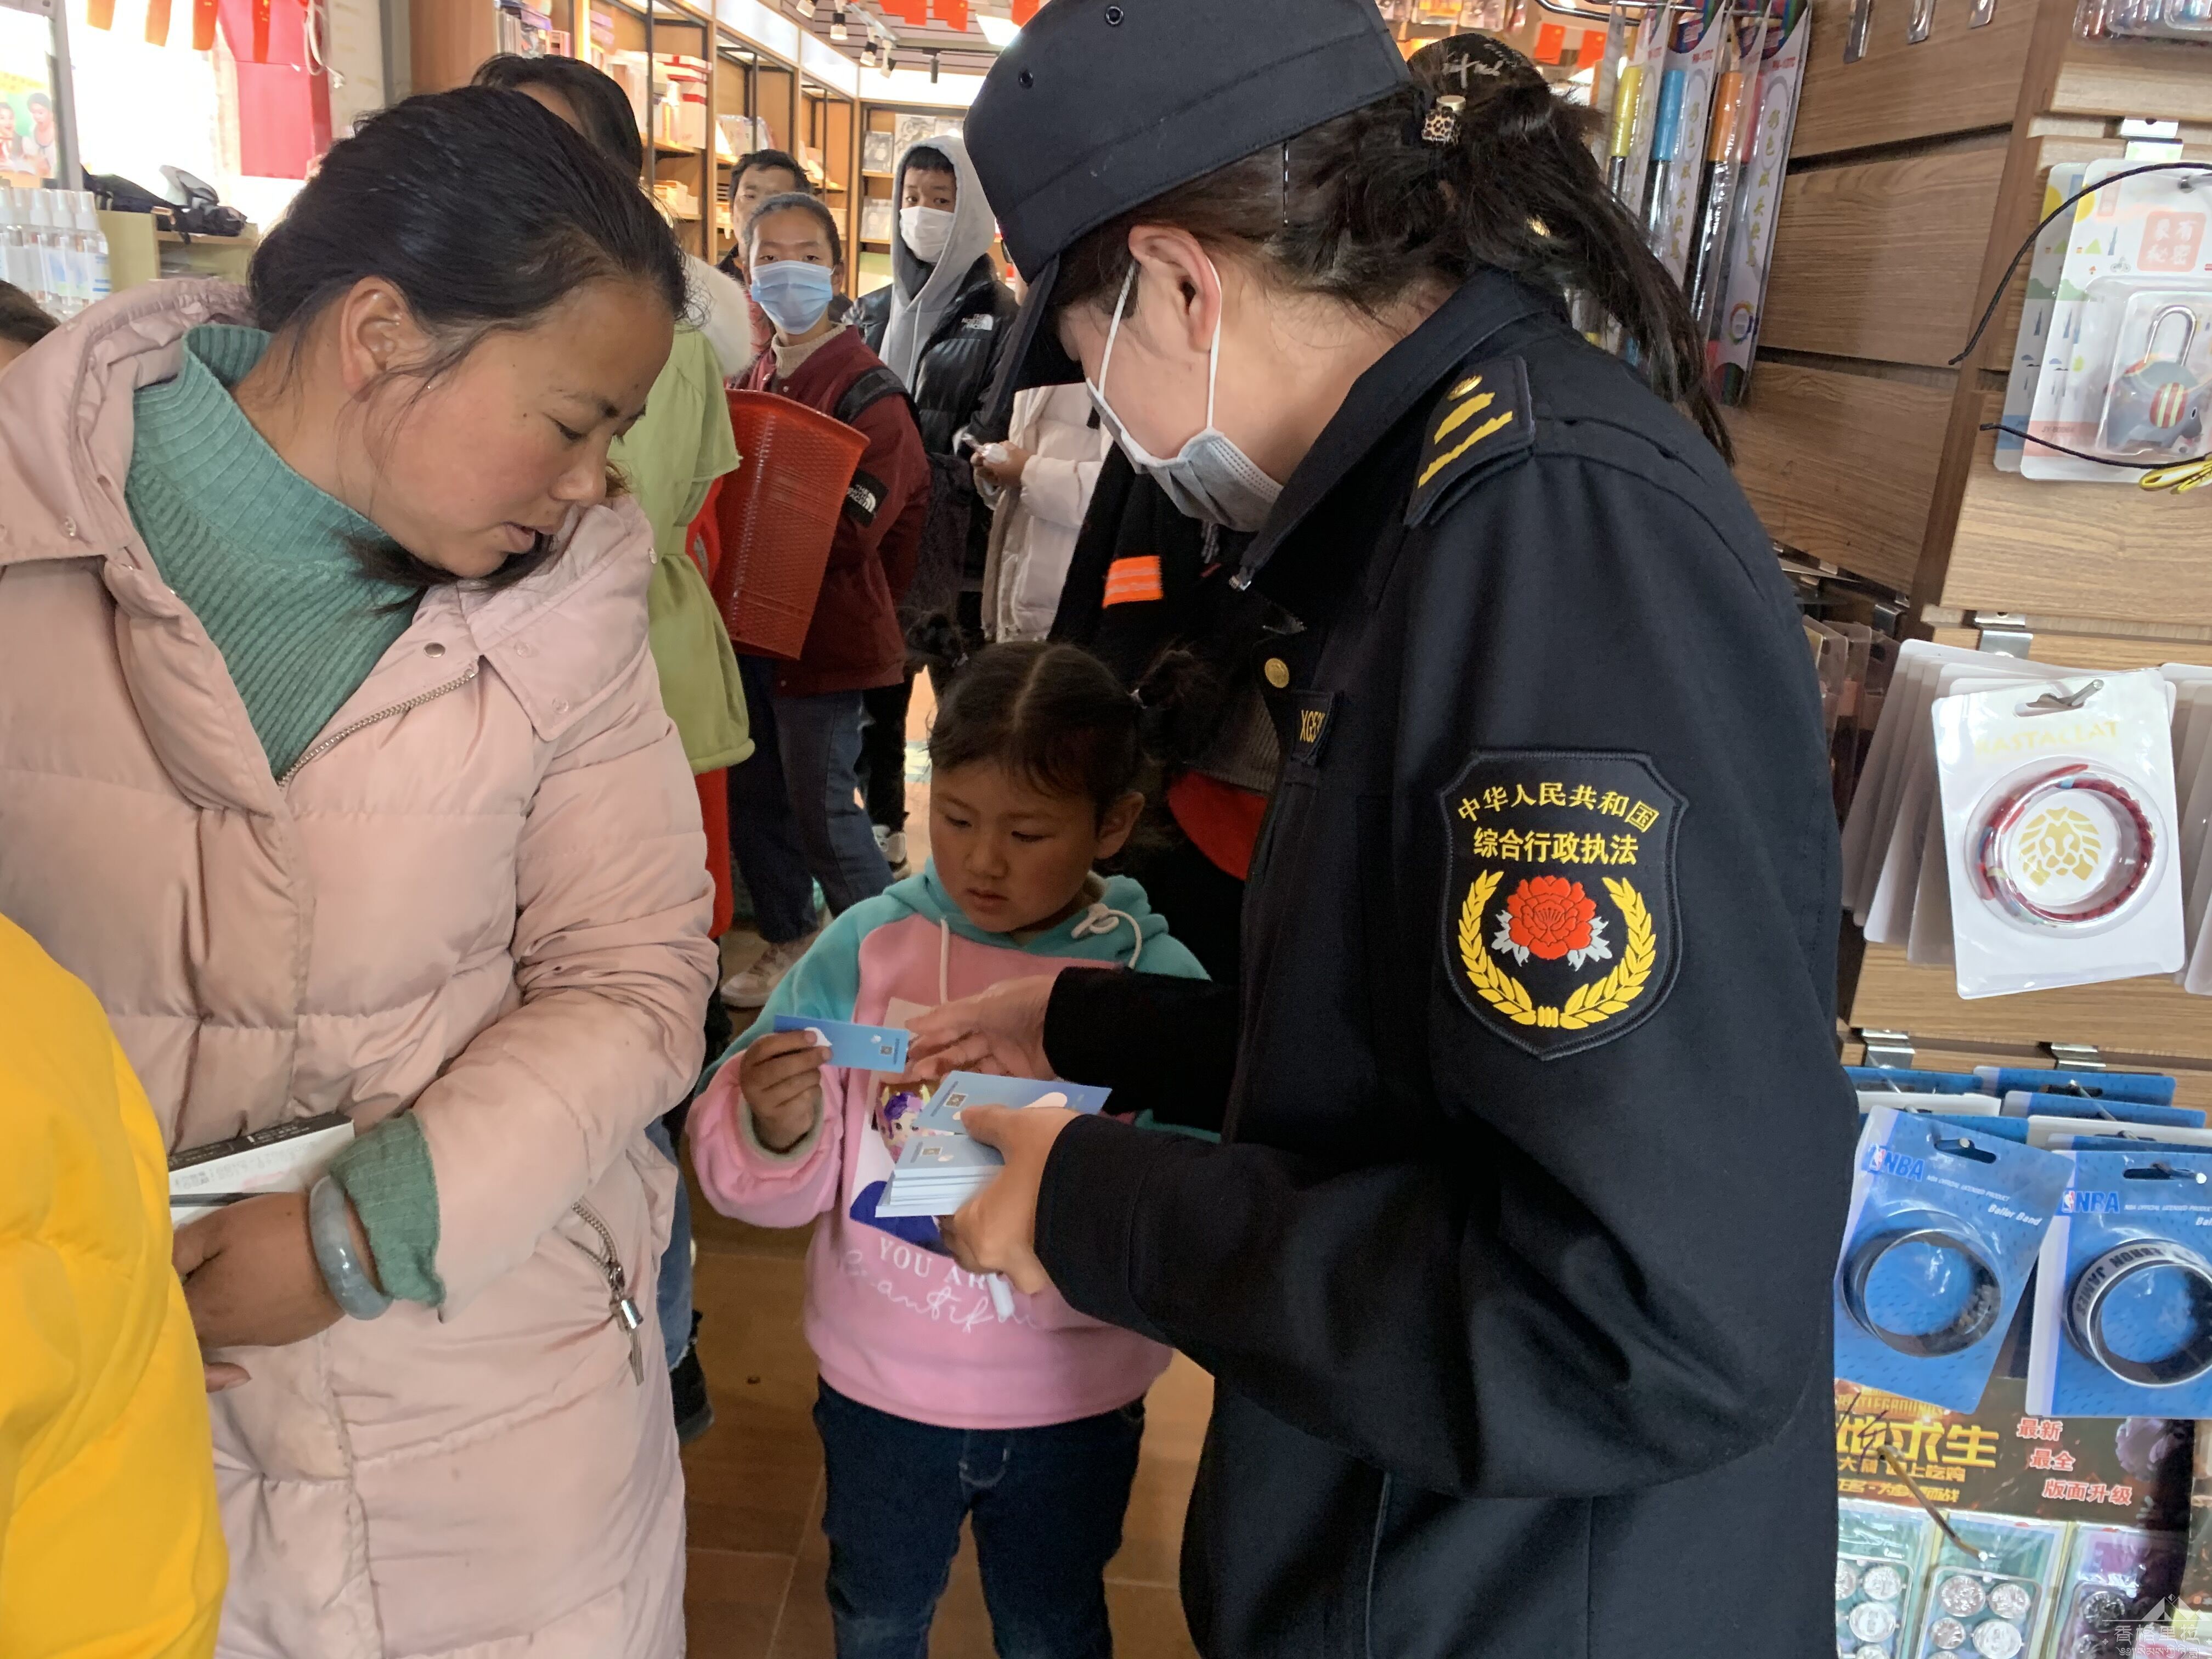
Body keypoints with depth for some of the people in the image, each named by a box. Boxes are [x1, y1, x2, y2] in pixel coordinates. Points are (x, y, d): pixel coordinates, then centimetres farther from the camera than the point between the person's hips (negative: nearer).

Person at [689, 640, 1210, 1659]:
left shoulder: (1156, 980, -17)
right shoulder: (866, 945, -12)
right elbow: (766, 1185, -10)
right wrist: (772, 1134, -32)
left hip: (1073, 1407, -1)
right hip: (881, 1386, 2)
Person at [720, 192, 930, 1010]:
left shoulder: (866, 388, -11)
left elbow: (855, 526, -19)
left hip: (826, 632, -7)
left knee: (822, 813, -3)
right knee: (752, 797, 15)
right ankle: (787, 945, 32)